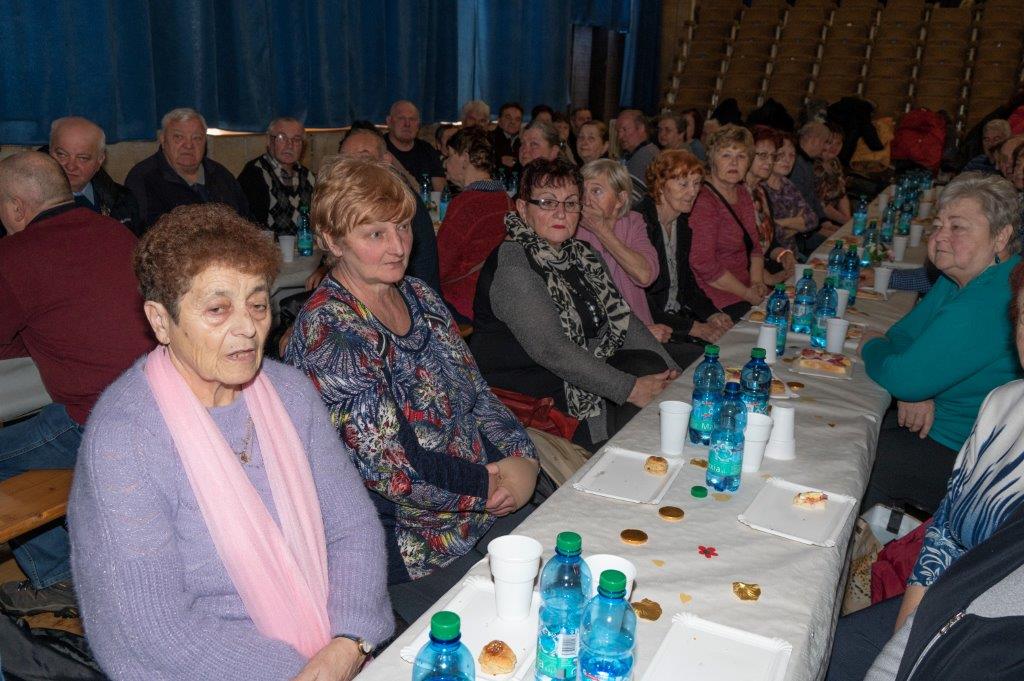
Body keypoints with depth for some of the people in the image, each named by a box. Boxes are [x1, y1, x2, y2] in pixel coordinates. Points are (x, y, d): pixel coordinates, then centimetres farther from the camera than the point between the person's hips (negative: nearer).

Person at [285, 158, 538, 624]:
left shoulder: (418, 296, 6)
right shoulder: (326, 332, -19)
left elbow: (476, 392, 10)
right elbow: (389, 468, -22)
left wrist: (522, 459, -6)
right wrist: (492, 484, -14)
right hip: (412, 547, -7)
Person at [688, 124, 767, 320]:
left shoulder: (742, 192, 13)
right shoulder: (703, 202, -15)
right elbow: (703, 263, -21)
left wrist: (757, 282, 1)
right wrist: (747, 293, -12)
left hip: (748, 294, 9)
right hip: (723, 304, -9)